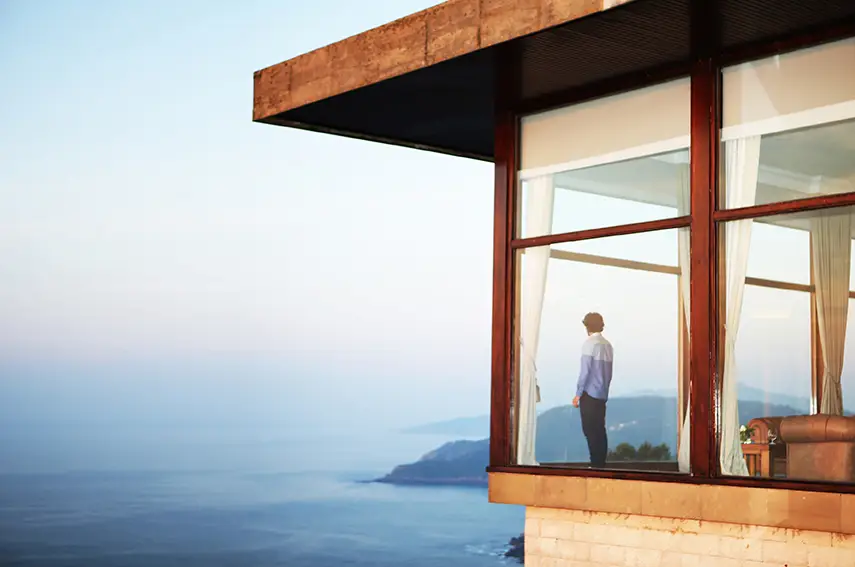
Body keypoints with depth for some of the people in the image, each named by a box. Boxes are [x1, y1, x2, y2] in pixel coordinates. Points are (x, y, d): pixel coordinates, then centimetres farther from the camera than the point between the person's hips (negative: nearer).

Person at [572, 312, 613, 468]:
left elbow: (585, 371, -13)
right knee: (600, 430, 9)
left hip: (590, 393, -7)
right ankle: (601, 464, 10)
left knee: (590, 431, -4)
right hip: (602, 394, 7)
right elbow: (609, 372, 10)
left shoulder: (590, 344, -10)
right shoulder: (607, 345, 8)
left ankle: (596, 465, -6)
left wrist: (578, 394, -7)